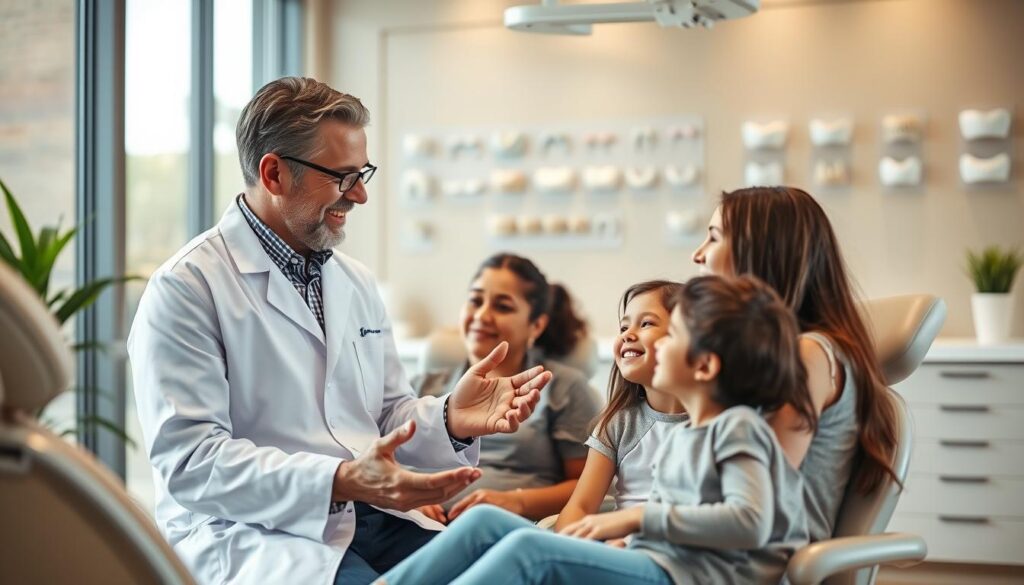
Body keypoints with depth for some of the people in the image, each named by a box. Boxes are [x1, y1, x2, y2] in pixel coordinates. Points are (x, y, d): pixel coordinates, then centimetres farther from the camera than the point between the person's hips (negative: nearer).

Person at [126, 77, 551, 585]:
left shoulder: (356, 283, 17)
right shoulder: (184, 289, -6)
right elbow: (190, 460, -14)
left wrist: (450, 420, -3)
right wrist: (341, 481, -25)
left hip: (369, 519, 6)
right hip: (251, 532, -6)